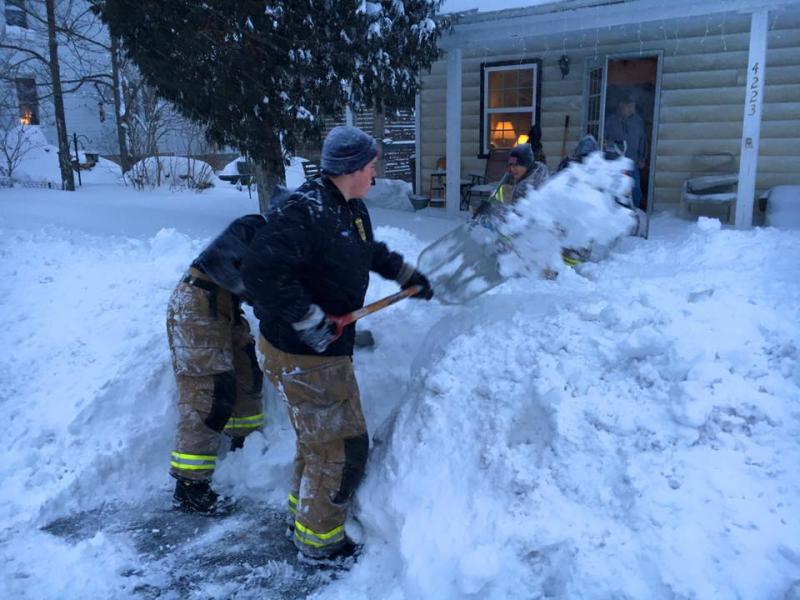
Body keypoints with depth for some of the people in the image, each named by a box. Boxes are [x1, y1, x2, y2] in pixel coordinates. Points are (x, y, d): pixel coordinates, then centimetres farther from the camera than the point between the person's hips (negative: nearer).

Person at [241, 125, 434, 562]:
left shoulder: (352, 209, 7)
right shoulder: (305, 210, -24)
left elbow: (371, 252, 29)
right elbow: (261, 271, -32)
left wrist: (406, 275, 30)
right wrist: (308, 320, -28)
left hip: (327, 347, 10)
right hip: (300, 355, -10)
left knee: (318, 438, 25)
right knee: (342, 447, 3)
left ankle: (302, 514, 47)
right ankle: (318, 540, 24)